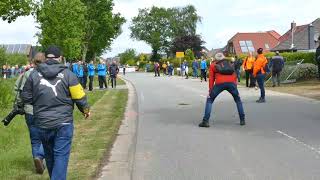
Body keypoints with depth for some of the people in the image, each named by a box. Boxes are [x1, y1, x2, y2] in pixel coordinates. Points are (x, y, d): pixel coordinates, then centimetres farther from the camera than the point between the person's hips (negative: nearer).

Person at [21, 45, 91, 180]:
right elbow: (79, 97, -5)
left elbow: (26, 97, 6)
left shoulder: (34, 74, 0)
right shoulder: (67, 74, -7)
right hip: (63, 123, -3)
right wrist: (86, 110, 15)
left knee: (49, 155, 19)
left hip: (42, 124, 3)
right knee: (61, 155, 0)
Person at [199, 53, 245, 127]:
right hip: (231, 83, 2)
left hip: (219, 83, -2)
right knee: (238, 100, 25)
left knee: (210, 100, 13)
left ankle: (205, 121, 2)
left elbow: (211, 78, 16)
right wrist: (235, 86, 24)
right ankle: (242, 120, 21)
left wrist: (210, 90, 16)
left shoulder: (213, 65, 25)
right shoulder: (230, 64, 32)